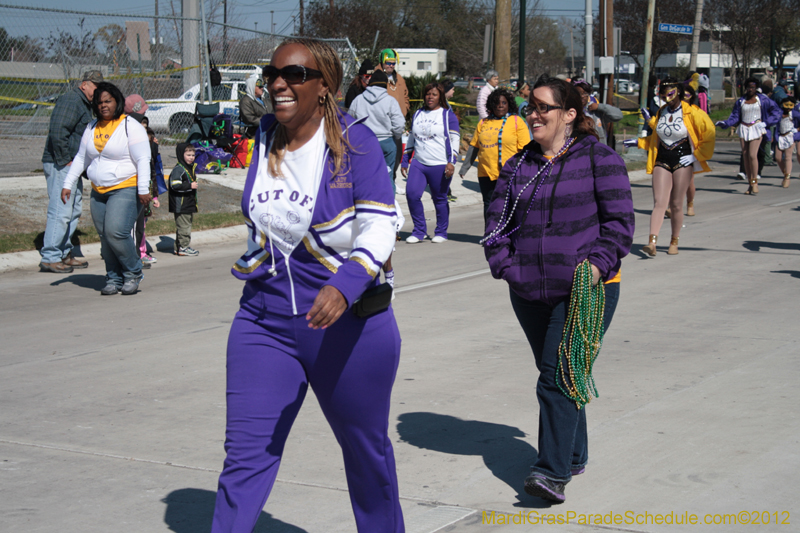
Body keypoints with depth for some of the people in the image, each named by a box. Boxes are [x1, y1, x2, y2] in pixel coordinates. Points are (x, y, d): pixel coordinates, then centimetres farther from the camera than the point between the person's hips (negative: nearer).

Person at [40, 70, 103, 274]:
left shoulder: (84, 104, 21)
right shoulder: (71, 101, -13)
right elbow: (57, 133, -23)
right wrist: (65, 160, -21)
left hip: (72, 166, 11)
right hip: (61, 165, -11)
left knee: (74, 211, 15)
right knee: (61, 212, -11)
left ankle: (64, 253, 23)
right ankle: (50, 258, -8)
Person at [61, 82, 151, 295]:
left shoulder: (130, 126, -7)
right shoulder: (92, 128, 12)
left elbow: (143, 160, -11)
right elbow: (81, 158, 20)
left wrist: (143, 190, -18)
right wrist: (68, 184, 15)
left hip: (125, 189, -6)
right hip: (98, 192, 6)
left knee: (116, 231, -19)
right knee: (105, 237, 3)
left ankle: (133, 273, -1)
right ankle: (114, 278, 14)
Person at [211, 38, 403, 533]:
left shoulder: (354, 142, -13)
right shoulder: (266, 134, 3)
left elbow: (379, 228, -22)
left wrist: (344, 287, -37)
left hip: (347, 326, -4)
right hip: (265, 323, 4)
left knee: (366, 451, 14)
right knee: (245, 454, -3)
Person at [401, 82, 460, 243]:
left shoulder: (448, 115, 2)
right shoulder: (417, 115, 16)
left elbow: (454, 139, -3)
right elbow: (411, 139, 23)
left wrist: (451, 162, -14)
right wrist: (404, 162, 19)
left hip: (440, 166, -4)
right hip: (418, 164, 4)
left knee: (440, 199, 1)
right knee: (412, 194, -12)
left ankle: (441, 232, 17)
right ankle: (419, 230, 1)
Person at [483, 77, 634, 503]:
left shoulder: (599, 159, -2)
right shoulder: (518, 165, 13)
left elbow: (619, 220, -5)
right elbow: (498, 219, 13)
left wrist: (599, 263, -18)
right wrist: (504, 264, -3)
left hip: (586, 290, -6)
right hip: (529, 292, 6)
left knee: (559, 378, -14)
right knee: (553, 373, 15)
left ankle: (554, 471, -15)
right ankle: (574, 455, 30)